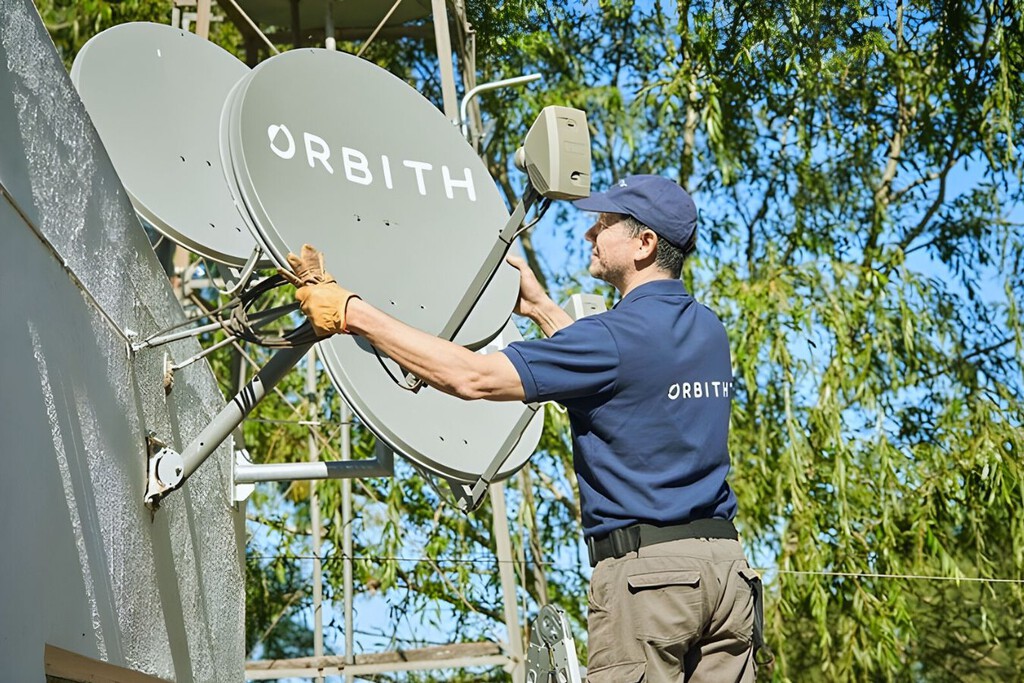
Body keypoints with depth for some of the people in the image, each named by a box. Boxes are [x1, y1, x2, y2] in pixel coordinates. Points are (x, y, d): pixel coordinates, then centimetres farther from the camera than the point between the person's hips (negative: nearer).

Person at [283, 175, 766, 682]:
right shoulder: (708, 330, 13)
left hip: (642, 566, -8)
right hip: (726, 563, 8)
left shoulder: (620, 335, -12)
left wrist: (352, 313, -8)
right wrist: (541, 309, 35)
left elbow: (471, 377, -14)